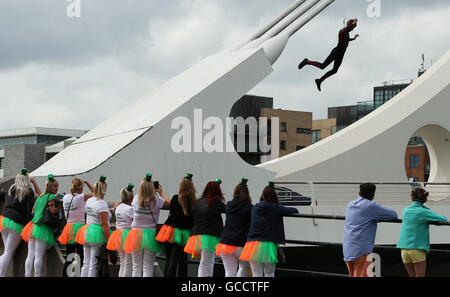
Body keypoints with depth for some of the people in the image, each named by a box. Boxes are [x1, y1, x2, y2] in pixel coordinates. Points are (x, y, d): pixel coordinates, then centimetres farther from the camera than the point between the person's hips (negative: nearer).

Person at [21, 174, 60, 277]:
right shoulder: (51, 196, -3)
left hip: (33, 226, 8)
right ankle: (37, 275, -6)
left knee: (30, 255, 5)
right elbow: (53, 210, -15)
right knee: (39, 255, -7)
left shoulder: (39, 197, 21)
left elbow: (33, 212, 25)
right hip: (43, 227, -7)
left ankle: (27, 275, 4)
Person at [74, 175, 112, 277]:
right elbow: (104, 224, -17)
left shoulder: (89, 201, 9)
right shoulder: (102, 203, -14)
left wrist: (110, 209, 27)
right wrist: (109, 240, -16)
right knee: (94, 265, -3)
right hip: (97, 234, -7)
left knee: (86, 263, 12)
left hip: (87, 232, 7)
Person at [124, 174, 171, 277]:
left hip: (136, 234, 2)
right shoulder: (157, 200, -11)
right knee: (148, 268, 2)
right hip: (150, 234, -2)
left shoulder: (136, 199, -2)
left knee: (136, 267, 10)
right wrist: (161, 192, 15)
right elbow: (169, 204, 4)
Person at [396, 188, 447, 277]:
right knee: (420, 276, 1)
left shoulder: (406, 210, 7)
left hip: (404, 249, 5)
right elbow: (443, 219, -4)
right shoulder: (424, 212, -8)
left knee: (413, 276, 15)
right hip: (417, 249, -5)